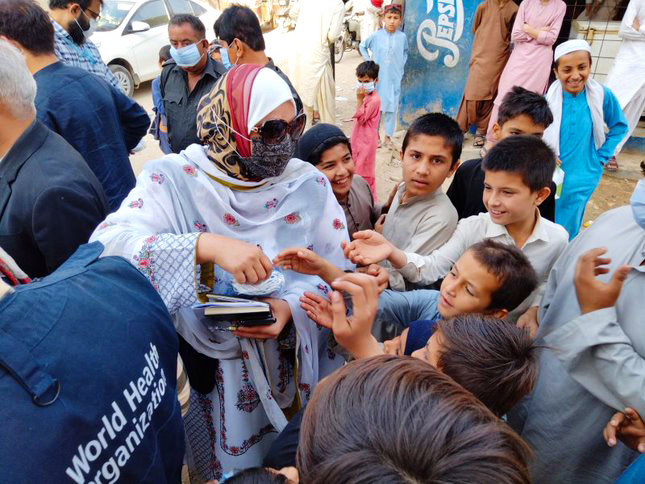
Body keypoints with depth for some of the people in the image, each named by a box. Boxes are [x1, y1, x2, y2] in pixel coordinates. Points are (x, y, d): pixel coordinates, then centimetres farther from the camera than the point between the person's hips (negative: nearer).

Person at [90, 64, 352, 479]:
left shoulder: (310, 184, -4)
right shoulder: (171, 180, -11)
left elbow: (339, 269, -6)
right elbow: (106, 245, -25)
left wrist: (293, 307, -25)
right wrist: (207, 246, -39)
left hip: (302, 363, 3)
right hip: (216, 372, -2)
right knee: (236, 469, 19)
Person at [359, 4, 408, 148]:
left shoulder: (402, 37, -2)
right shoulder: (376, 35, -5)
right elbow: (362, 46, 10)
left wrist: (401, 66, 6)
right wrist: (368, 61, 3)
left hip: (394, 78, 1)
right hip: (378, 77, -1)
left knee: (391, 107, 4)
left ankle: (388, 136, 14)